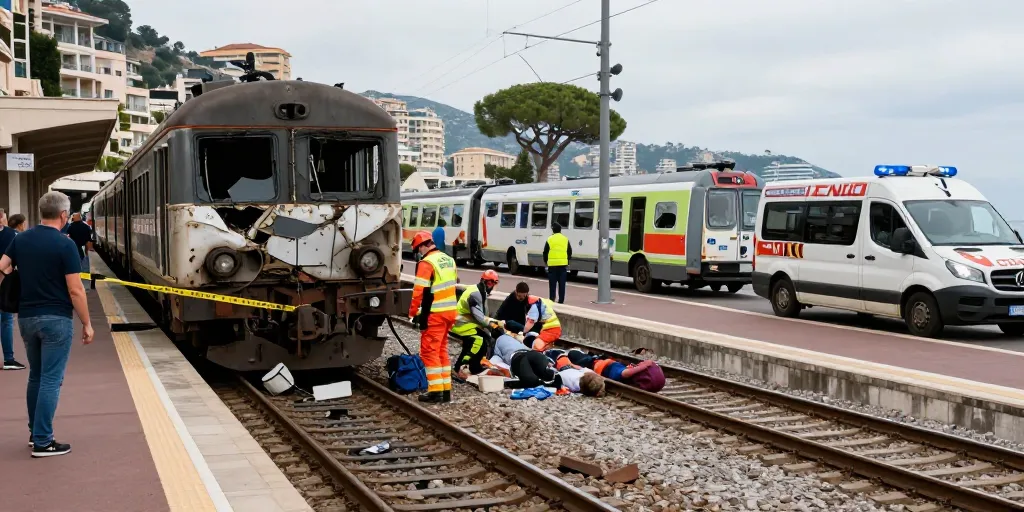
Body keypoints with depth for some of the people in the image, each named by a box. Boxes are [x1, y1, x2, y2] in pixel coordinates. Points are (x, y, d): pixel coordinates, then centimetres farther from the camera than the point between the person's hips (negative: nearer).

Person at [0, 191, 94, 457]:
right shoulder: (65, 244, -13)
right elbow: (75, 290, -15)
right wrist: (86, 323, -7)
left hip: (26, 317, 6)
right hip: (56, 319, -6)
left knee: (36, 376, 19)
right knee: (50, 380, -2)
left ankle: (35, 432, 27)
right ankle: (43, 442, 0)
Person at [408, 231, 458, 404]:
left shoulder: (426, 263, -15)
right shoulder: (449, 260, 12)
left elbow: (419, 291, -18)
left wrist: (413, 313, -9)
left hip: (434, 314, -8)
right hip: (450, 312, 8)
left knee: (429, 351, -3)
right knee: (442, 350, 15)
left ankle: (435, 391, -5)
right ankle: (446, 389, 17)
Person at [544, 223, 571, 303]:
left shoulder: (549, 239, -1)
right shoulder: (565, 239, 7)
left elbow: (545, 252, 3)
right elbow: (570, 252, 11)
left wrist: (545, 261, 17)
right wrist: (567, 261, 22)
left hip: (552, 264, -2)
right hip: (563, 264, 2)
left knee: (552, 283, 3)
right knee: (562, 284, 5)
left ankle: (551, 300, 3)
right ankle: (561, 301, 6)